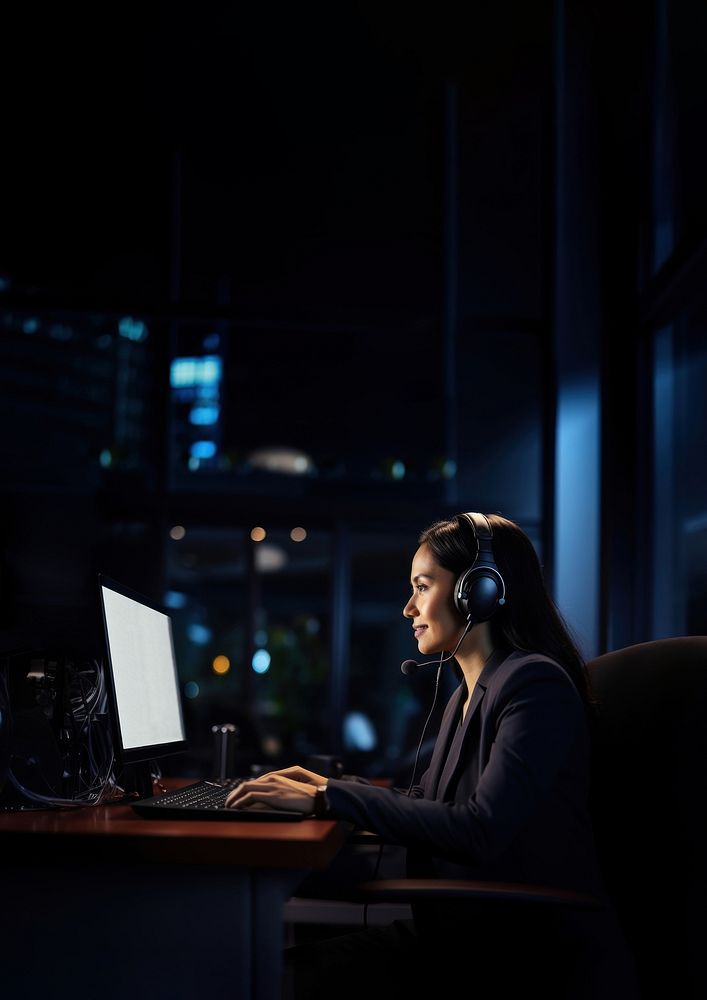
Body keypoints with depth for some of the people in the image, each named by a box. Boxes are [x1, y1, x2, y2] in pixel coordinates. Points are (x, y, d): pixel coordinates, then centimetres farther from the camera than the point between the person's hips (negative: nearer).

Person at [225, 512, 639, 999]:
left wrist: (330, 797, -20)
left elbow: (480, 833, -25)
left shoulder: (536, 685, -15)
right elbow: (428, 799, 25)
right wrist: (325, 786, 13)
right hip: (462, 930, 8)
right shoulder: (468, 695, 13)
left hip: (543, 957, -8)